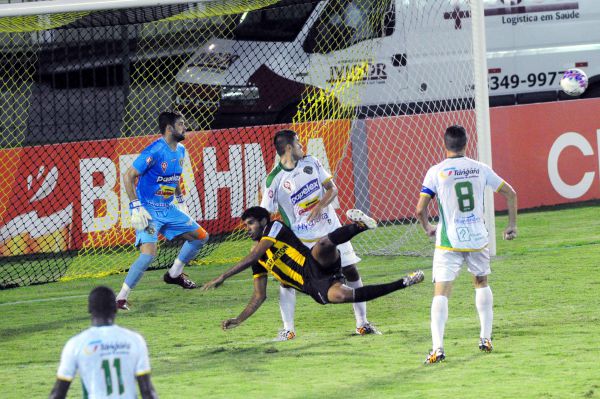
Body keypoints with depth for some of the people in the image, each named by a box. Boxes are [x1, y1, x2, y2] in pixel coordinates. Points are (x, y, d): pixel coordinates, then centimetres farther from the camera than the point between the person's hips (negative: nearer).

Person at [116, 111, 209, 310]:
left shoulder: (180, 150, 6)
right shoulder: (154, 151, -21)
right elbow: (128, 176, -21)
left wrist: (181, 201, 23)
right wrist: (136, 207, -24)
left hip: (169, 208, 8)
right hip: (149, 210, -8)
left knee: (201, 237, 13)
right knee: (149, 253, -25)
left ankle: (174, 274, 31)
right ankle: (121, 297, -16)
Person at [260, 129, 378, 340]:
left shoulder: (310, 162, -1)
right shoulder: (274, 180, -14)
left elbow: (332, 188, 1)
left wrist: (320, 206, -19)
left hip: (330, 229, 3)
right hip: (300, 238, -3)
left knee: (351, 273, 3)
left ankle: (362, 323, 14)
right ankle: (288, 329, 3)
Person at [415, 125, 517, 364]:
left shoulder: (436, 172, -6)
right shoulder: (480, 169, 2)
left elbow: (420, 209, -8)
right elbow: (511, 194, 7)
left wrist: (427, 228, 12)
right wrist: (512, 225, 18)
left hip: (449, 243, -3)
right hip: (478, 239, 3)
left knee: (441, 292, -4)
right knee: (482, 284, 25)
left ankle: (437, 347, -19)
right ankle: (486, 338, 26)